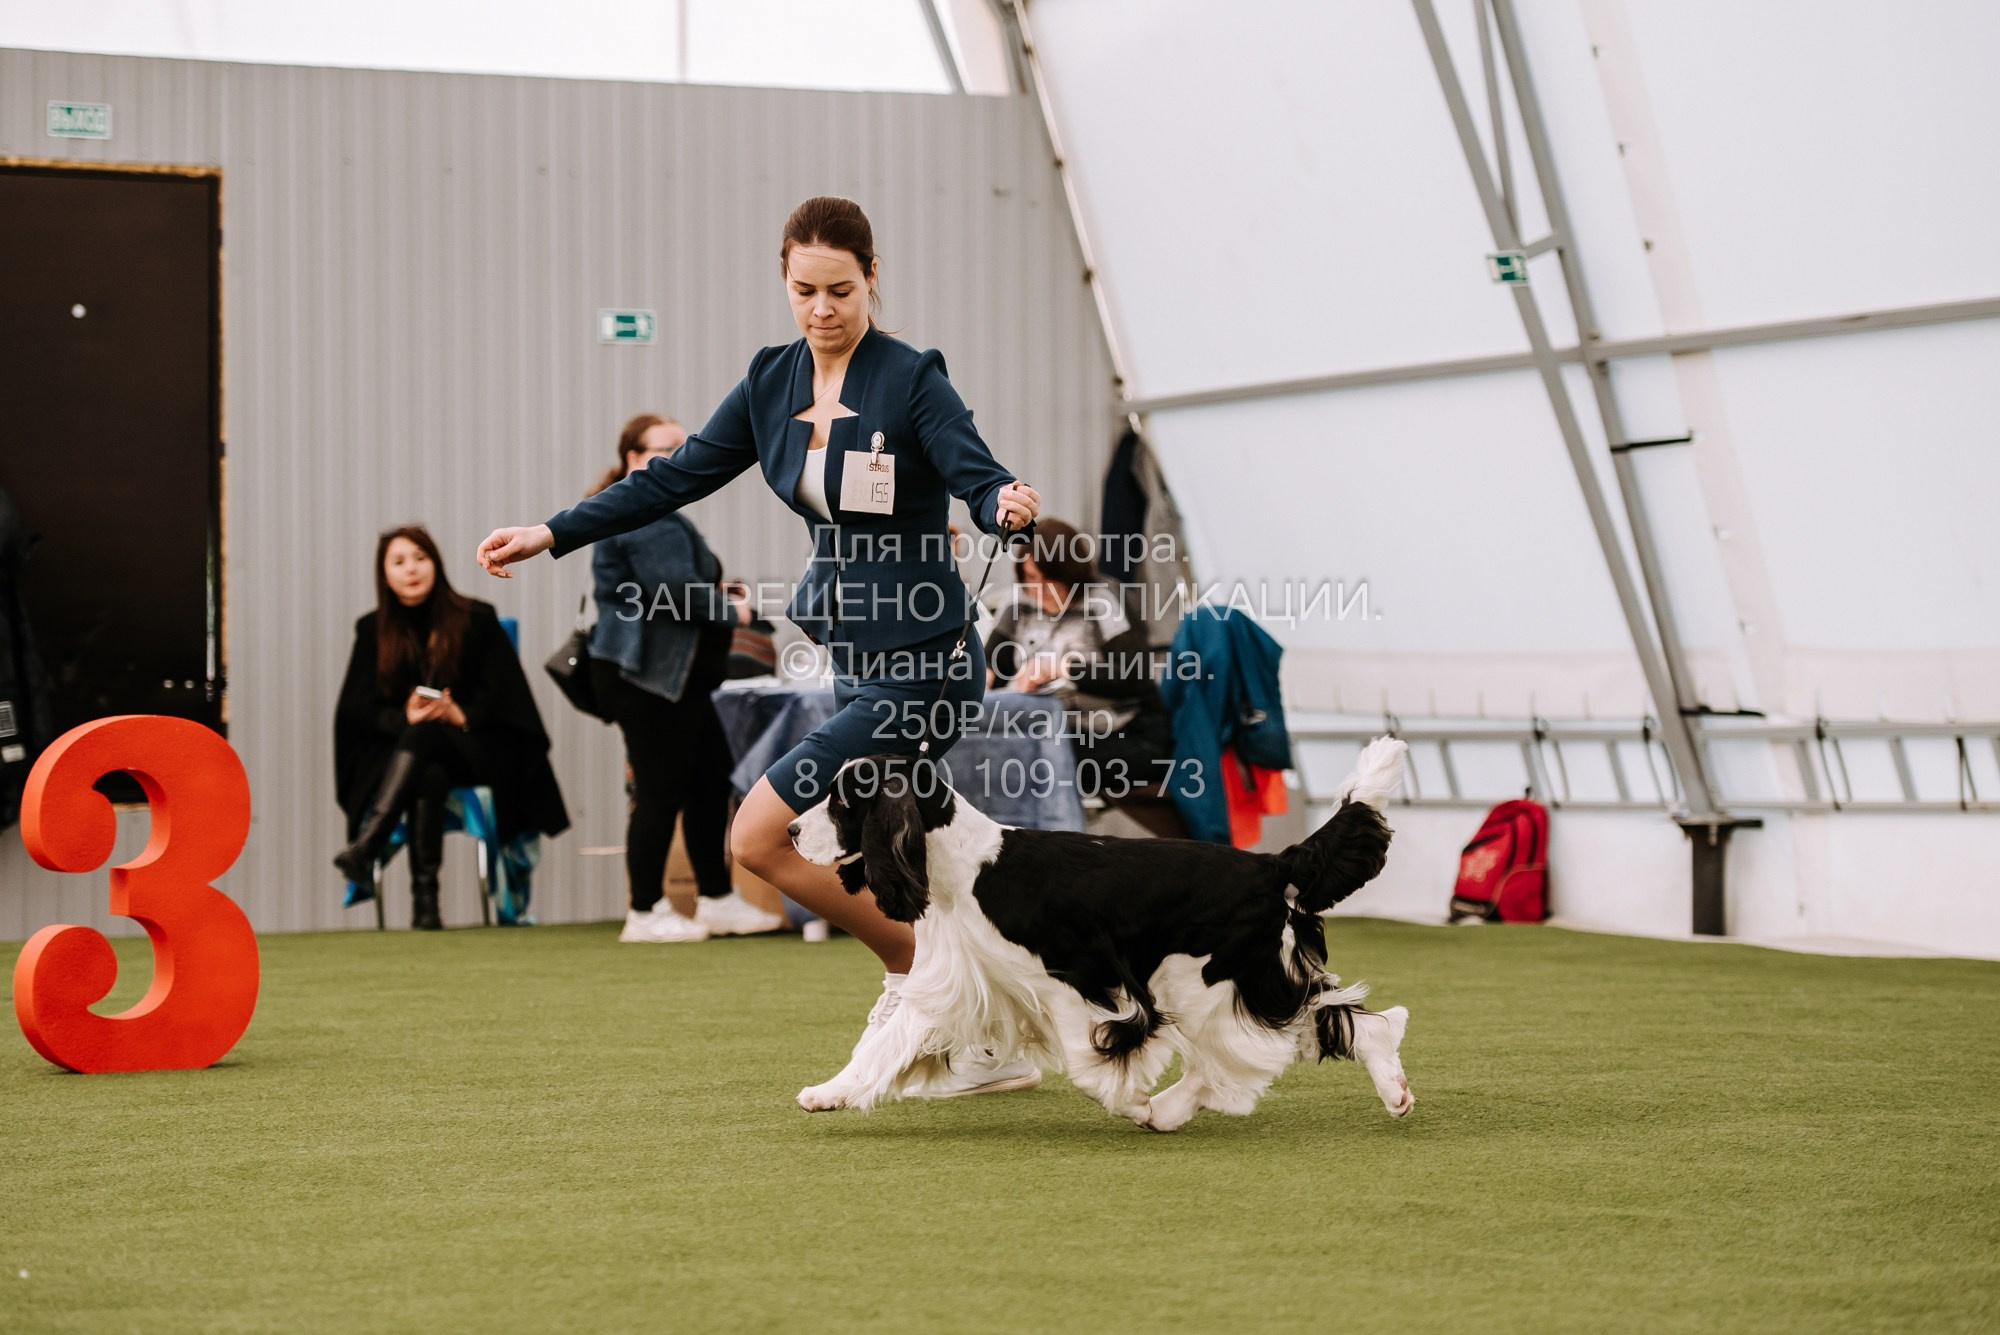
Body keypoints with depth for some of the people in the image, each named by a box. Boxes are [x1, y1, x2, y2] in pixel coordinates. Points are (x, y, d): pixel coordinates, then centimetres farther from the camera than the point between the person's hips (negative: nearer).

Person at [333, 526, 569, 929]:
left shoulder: (476, 620, 4)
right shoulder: (373, 631, 9)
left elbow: (502, 695, -1)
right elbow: (358, 709, 2)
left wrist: (462, 715, -21)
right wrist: (404, 717, -19)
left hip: (471, 751, -1)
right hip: (397, 752, 1)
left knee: (422, 737, -36)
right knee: (430, 777, -36)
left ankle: (367, 845, -53)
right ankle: (424, 895, -43)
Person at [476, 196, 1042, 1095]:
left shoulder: (911, 378, -12)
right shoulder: (773, 383, 7)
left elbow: (974, 471, -22)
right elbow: (676, 479, 11)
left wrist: (1006, 505, -46)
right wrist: (550, 535, 6)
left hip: (922, 667, -8)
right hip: (855, 661, 8)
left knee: (760, 835, -12)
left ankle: (916, 971, 1)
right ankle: (992, 1048, 20)